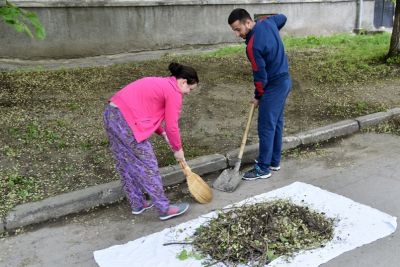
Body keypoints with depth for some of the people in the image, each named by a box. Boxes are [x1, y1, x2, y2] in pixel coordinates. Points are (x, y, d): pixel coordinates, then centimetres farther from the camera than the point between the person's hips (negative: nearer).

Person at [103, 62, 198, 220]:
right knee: (148, 167, 1)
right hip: (126, 121, -10)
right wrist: (178, 149, 8)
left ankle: (137, 204, 32)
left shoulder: (159, 83, 22)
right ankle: (164, 209, 12)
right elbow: (172, 126, -7)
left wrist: (163, 134, 15)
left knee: (126, 166, 18)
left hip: (111, 114, 10)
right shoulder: (174, 92, -6)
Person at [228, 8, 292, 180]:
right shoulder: (267, 22, 0)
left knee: (266, 127, -3)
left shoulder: (253, 46, -25)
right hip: (285, 80, 10)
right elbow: (282, 18, 24)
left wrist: (258, 96, -1)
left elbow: (260, 76, -17)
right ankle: (274, 161, 27)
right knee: (277, 123, 16)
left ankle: (263, 169, 5)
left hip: (275, 86, -10)